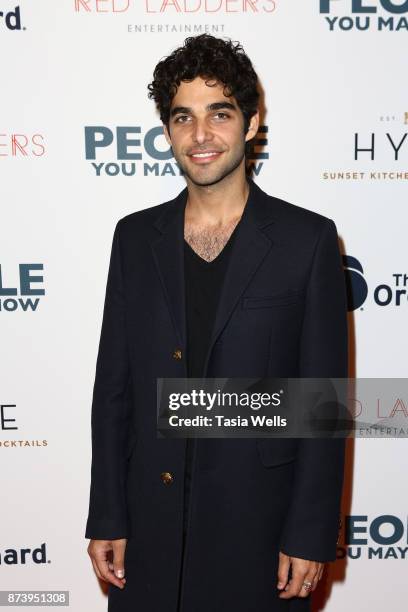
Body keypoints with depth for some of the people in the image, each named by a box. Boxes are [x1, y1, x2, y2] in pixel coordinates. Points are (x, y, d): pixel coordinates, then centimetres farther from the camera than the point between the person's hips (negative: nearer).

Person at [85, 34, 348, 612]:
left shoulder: (308, 239, -7)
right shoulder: (136, 236, 2)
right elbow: (113, 388, 4)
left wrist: (312, 535, -7)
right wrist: (106, 519, 3)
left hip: (259, 520, -2)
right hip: (151, 518, 3)